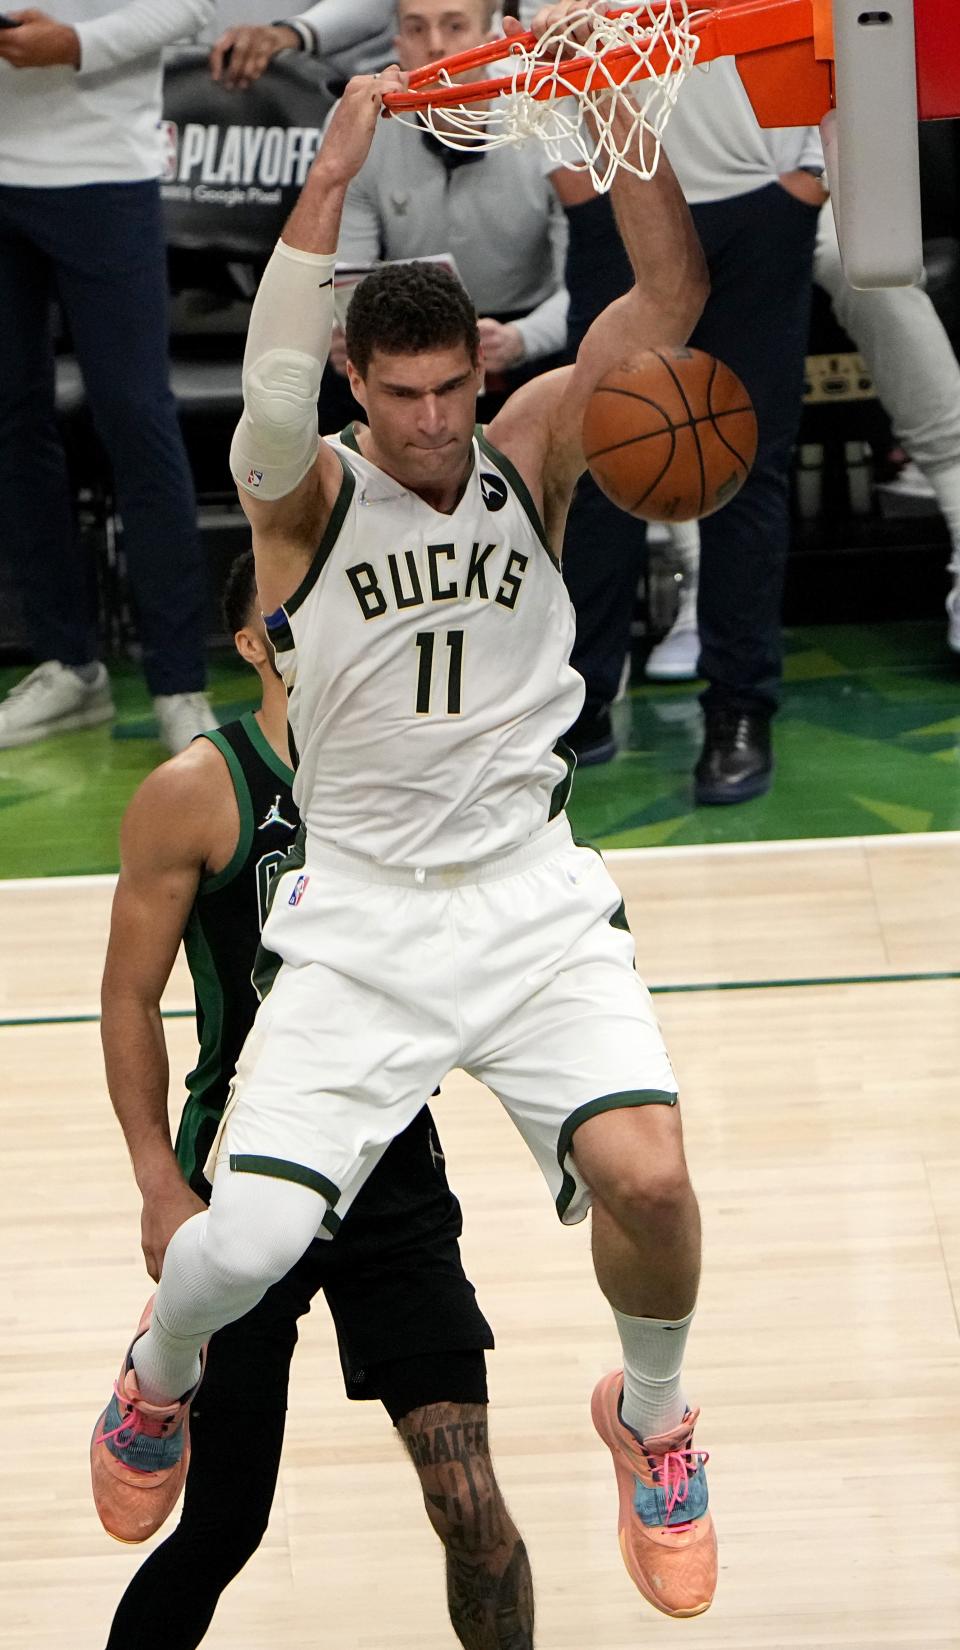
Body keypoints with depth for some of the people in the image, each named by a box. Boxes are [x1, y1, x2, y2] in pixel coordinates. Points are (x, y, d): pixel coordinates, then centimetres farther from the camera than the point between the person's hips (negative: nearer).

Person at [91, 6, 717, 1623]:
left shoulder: (528, 457, 1)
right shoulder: (306, 496, -6)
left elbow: (672, 294, -9)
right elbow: (270, 398, -30)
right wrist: (330, 181, -38)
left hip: (533, 897, 2)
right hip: (360, 917, -1)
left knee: (646, 1174, -21)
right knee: (240, 1245, -13)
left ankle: (651, 1418, 12)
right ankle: (160, 1375, 26)